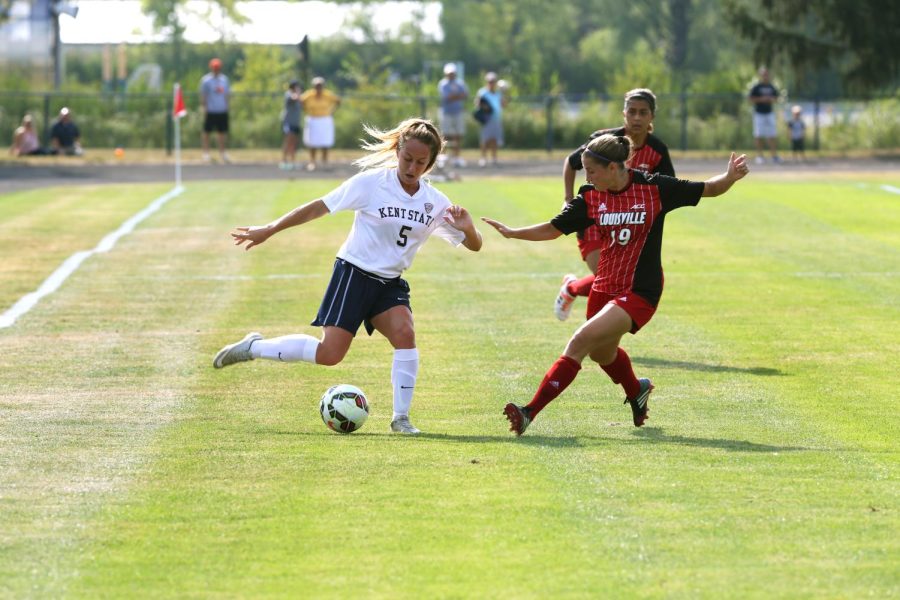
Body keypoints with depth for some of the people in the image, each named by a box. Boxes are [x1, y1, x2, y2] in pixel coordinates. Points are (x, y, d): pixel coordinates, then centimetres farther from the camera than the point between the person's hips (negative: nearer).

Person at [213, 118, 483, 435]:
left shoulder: (435, 203, 0)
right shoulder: (371, 183, -11)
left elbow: (474, 246, 3)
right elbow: (319, 207, -5)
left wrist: (467, 228, -21)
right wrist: (268, 230, -4)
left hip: (391, 284, 4)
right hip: (353, 274, -4)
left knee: (404, 334, -24)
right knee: (329, 354, -13)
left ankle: (401, 417, -14)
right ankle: (253, 347, 8)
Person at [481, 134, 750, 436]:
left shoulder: (655, 188, -14)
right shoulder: (591, 197, -2)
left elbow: (709, 189, -6)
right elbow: (552, 229, 5)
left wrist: (730, 177, -26)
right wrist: (512, 232, -8)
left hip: (640, 292, -6)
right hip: (605, 287, 7)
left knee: (580, 342, -20)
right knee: (602, 353, 25)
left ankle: (530, 412, -20)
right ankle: (636, 391, 59)